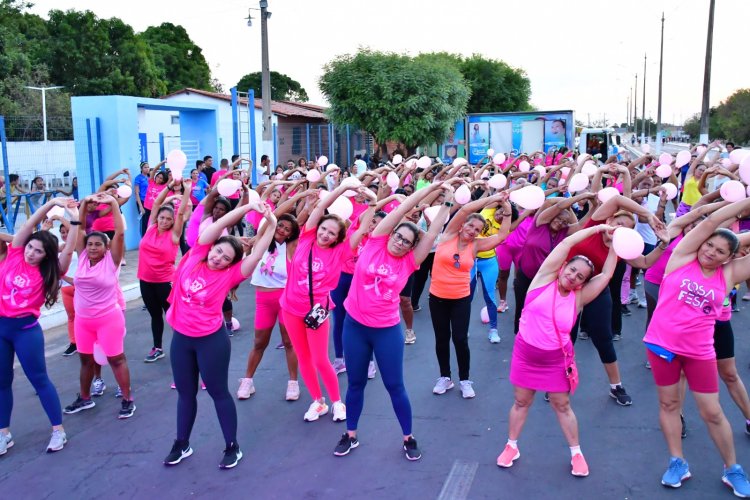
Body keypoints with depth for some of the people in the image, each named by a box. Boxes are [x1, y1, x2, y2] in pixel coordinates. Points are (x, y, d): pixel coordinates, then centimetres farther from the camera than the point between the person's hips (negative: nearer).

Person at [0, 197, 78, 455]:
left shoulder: (47, 273, -4)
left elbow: (69, 250, -12)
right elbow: (29, 225, -5)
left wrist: (75, 220, -19)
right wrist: (52, 202, -13)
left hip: (26, 329, -3)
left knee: (39, 379, 4)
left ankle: (58, 430, 14)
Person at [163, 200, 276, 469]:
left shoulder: (229, 275, -11)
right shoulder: (195, 257, -3)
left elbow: (256, 254, -20)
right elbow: (217, 225, -9)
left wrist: (271, 225, -27)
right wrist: (248, 207, -17)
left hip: (212, 339, -4)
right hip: (181, 337, 4)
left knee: (218, 392, 7)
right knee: (185, 392, 17)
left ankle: (233, 447, 21)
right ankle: (182, 444, 34)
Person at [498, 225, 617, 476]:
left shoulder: (579, 296, -5)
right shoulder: (545, 278, -9)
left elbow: (606, 274, -7)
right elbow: (566, 243, -14)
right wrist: (598, 228, -11)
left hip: (556, 359, 1)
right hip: (525, 353, 0)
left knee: (562, 405, 12)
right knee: (521, 401, 13)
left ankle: (576, 453, 28)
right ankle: (511, 446, 29)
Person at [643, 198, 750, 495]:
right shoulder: (683, 258, -4)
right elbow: (710, 222, -11)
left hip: (699, 352, 1)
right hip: (662, 344, -1)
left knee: (712, 412, 8)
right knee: (669, 404, 11)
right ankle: (677, 462, 25)